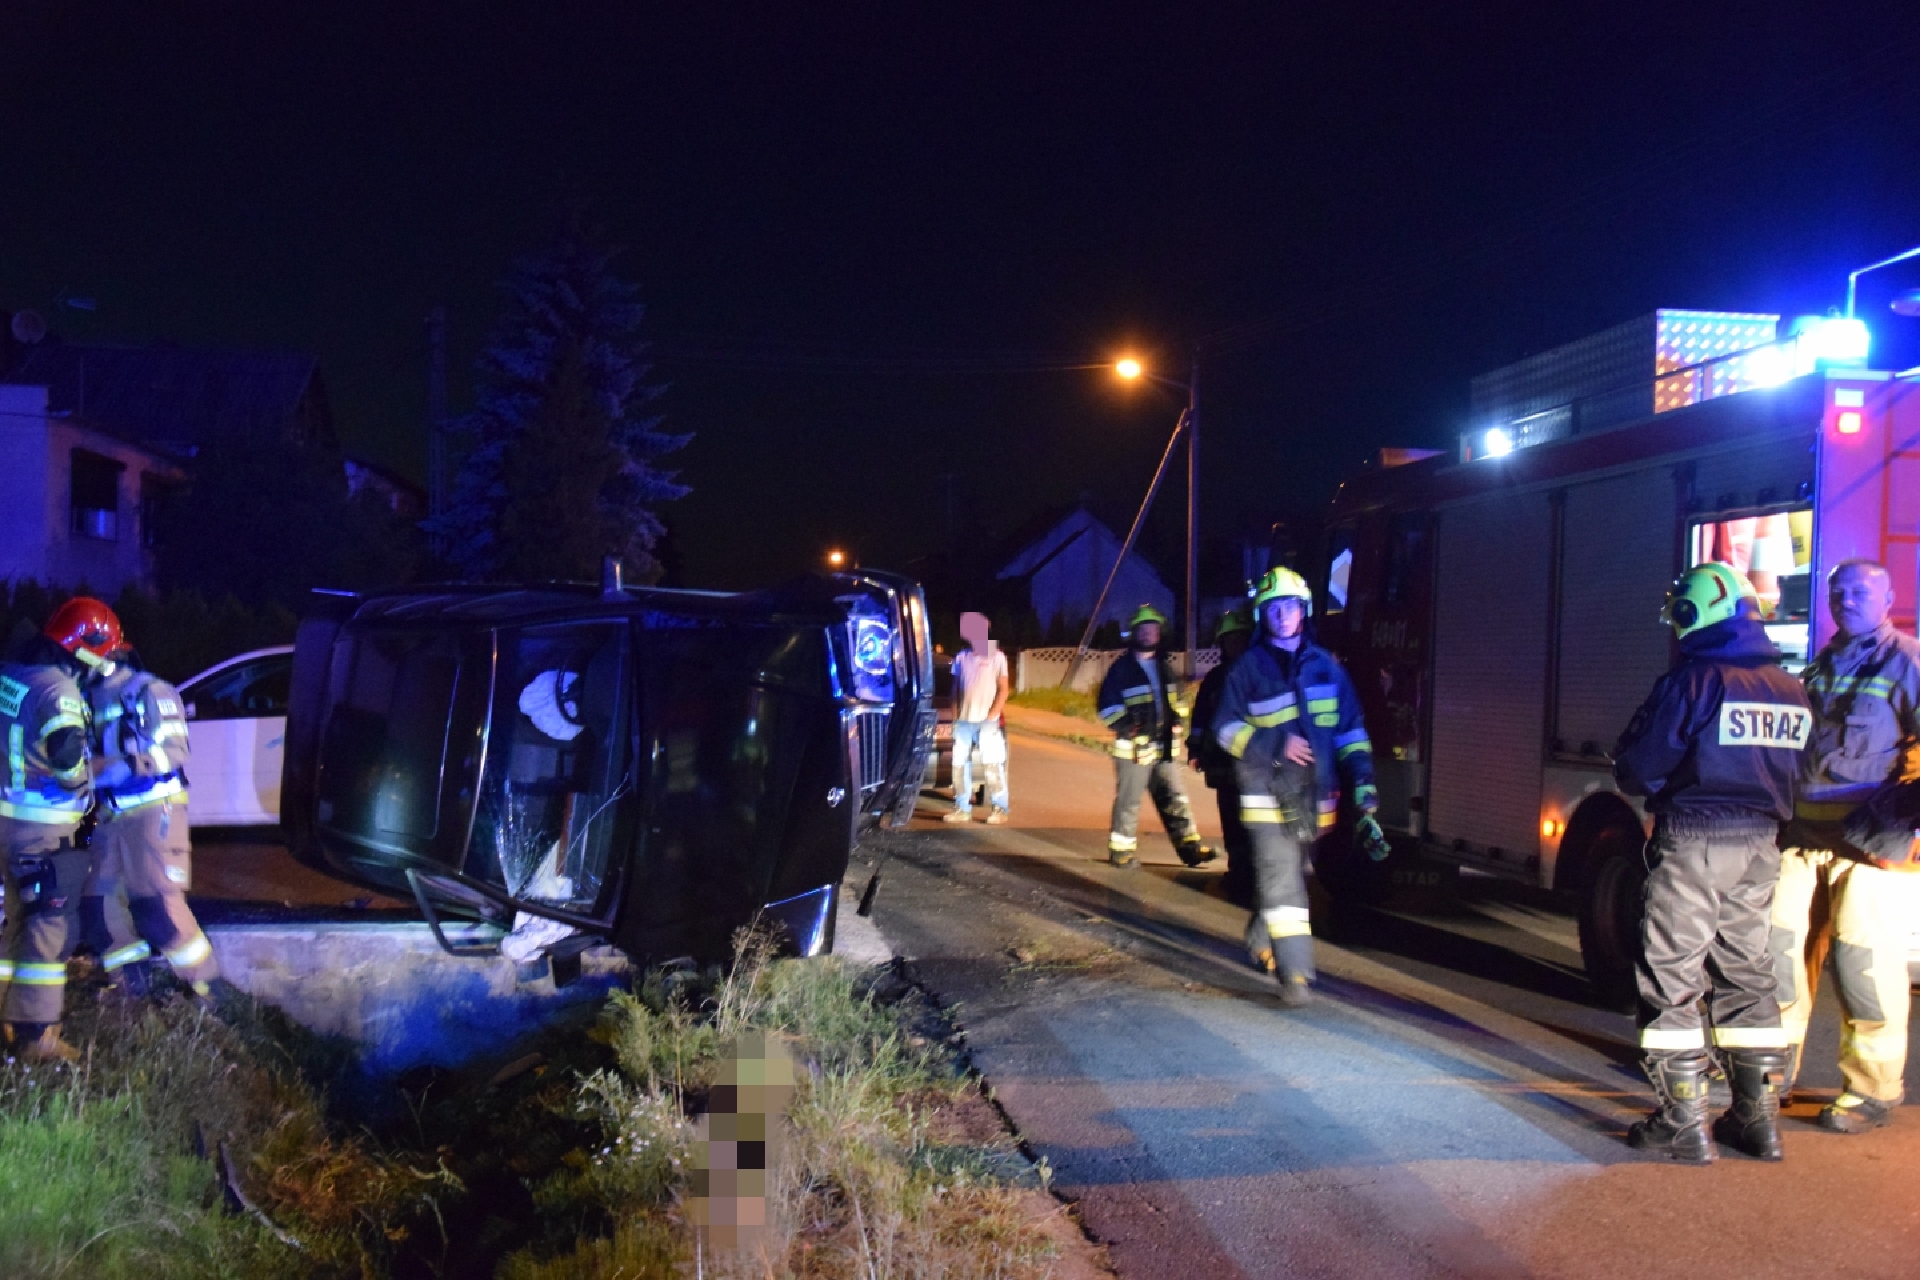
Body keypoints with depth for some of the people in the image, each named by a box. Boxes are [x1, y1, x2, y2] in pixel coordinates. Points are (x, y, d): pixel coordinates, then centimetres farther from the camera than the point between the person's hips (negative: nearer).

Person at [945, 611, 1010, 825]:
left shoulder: (996, 657, 2)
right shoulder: (961, 658, 11)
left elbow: (1003, 689, -1)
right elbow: (956, 689, 15)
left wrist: (992, 715, -9)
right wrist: (955, 717, 6)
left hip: (987, 721, -4)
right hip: (963, 721, 4)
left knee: (991, 764, -6)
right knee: (959, 764, 3)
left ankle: (999, 809, 0)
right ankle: (962, 809, 10)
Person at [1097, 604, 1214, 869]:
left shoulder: (1165, 667, 15)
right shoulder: (1122, 668, -4)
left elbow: (1176, 699, 26)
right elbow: (1108, 706, -7)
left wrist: (1177, 722, 9)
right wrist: (1126, 728, -17)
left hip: (1164, 746, 6)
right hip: (1134, 747, -6)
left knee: (1176, 799, 8)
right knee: (1128, 801, -2)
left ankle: (1190, 847, 12)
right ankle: (1121, 850, 7)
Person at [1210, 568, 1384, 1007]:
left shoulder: (1325, 665, 8)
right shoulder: (1248, 668, 0)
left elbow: (1350, 727, 10)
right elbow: (1226, 727, 0)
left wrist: (1362, 781, -1)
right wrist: (1274, 745, -15)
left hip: (1315, 791, 4)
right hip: (1267, 788, -4)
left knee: (1290, 871, 17)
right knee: (1281, 878, -12)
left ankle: (1261, 941, 39)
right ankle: (1295, 972, -14)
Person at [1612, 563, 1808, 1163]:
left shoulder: (1695, 679, -13)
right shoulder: (1792, 690, 7)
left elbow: (1637, 767, -11)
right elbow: (1792, 773, 13)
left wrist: (1654, 791, 10)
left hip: (1693, 842, -7)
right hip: (1760, 844, 7)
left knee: (1671, 979, 1)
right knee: (1746, 975, 16)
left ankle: (1683, 1124, 1)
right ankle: (1758, 1119, 21)